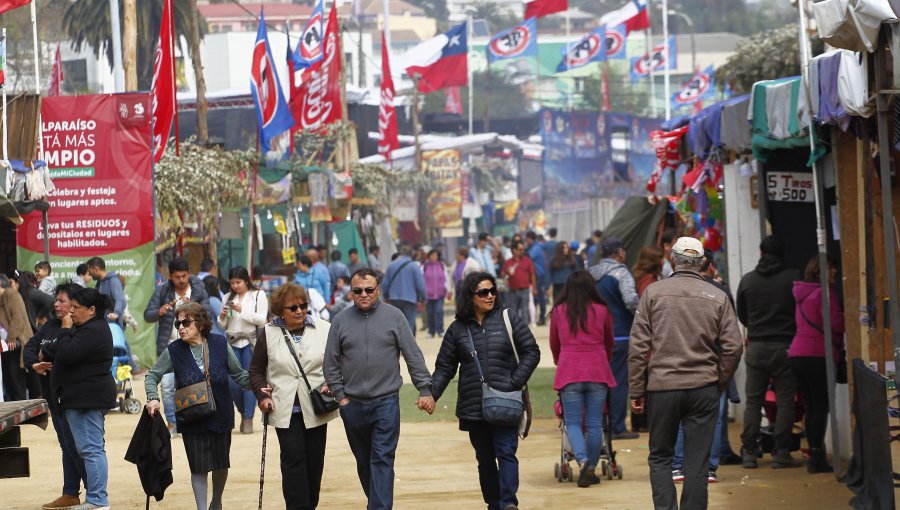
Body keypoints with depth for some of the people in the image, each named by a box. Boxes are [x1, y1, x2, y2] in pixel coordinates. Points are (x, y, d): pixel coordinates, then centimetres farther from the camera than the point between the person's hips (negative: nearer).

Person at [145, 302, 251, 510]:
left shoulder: (220, 344, -7)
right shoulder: (174, 351, -7)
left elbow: (239, 374, 2)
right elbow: (152, 375, 2)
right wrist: (153, 398, -15)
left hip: (220, 415, 1)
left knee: (221, 464, 14)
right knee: (198, 467, -3)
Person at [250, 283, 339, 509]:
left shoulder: (324, 330, -2)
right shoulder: (269, 333, 0)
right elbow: (256, 369, 9)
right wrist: (262, 395, -4)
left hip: (316, 408, 1)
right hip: (286, 410, -1)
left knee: (314, 461, 8)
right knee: (294, 460, -9)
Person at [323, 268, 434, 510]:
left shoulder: (393, 316, -1)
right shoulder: (341, 321, 4)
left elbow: (414, 356, 0)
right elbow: (331, 363, 7)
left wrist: (425, 390, -4)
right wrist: (340, 395, 1)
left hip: (386, 402, -3)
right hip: (353, 404, 3)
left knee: (382, 460, -9)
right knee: (363, 461, 13)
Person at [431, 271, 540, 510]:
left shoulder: (509, 320, 1)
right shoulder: (458, 329, 7)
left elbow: (531, 352, 2)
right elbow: (444, 367, 9)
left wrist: (515, 383, -9)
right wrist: (431, 394, -5)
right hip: (473, 407, 3)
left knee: (506, 452, -14)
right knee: (485, 460, 9)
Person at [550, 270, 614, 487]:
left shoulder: (558, 312, 5)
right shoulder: (601, 311, 6)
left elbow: (554, 345, 18)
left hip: (569, 372, 0)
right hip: (597, 372, 0)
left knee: (573, 423, 3)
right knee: (595, 424, 6)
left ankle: (583, 461, -19)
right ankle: (591, 469, 7)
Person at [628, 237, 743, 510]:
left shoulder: (654, 292, -1)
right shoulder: (718, 297, 3)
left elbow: (638, 346, -3)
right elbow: (733, 347, 0)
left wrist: (636, 391, 2)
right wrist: (720, 385, 12)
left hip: (661, 387, -1)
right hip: (704, 388, 1)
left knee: (659, 457, 11)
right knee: (697, 463, 5)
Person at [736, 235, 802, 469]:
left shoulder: (747, 280, 2)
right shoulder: (794, 278, -7)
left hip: (756, 346, 2)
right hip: (786, 345, -2)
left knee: (753, 400, 9)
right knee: (785, 400, 2)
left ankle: (749, 452, 7)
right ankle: (781, 453, -2)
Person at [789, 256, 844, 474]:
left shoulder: (803, 294, 19)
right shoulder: (824, 293, -10)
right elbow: (837, 323, -17)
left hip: (797, 355, 9)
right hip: (818, 355, -9)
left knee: (812, 407, 12)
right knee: (821, 407, -6)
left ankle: (815, 454, 13)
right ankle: (817, 457, -10)